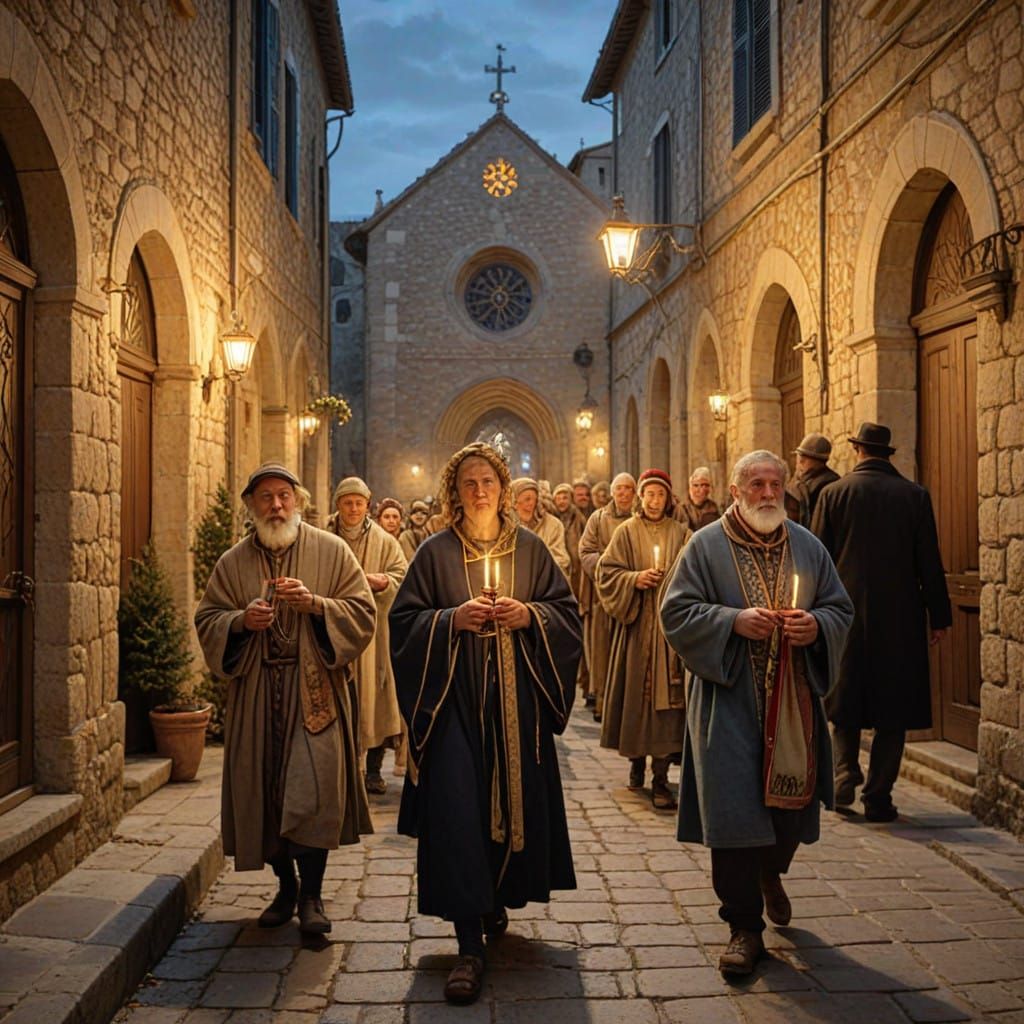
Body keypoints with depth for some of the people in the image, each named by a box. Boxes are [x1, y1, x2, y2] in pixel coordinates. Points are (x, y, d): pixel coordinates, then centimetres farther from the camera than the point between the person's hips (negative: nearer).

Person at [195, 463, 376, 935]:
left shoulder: (331, 552, 2)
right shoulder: (233, 562, 8)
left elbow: (362, 613, -1)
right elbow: (207, 622, 8)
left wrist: (314, 604, -16)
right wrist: (241, 621, -12)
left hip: (316, 691, -2)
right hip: (256, 695, 3)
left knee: (314, 790, -10)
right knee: (265, 792, 7)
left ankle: (311, 895, 6)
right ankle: (286, 887, 25)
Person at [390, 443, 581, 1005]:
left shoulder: (530, 548, 7)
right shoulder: (435, 552, 3)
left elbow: (567, 612, 7)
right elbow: (404, 618, 1)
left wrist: (530, 615, -12)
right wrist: (453, 619, -15)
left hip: (517, 699, 2)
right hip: (455, 699, -2)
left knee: (517, 797, 8)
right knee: (457, 807, -9)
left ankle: (497, 900, 34)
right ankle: (470, 945, -6)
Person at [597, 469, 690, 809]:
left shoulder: (681, 533, 6)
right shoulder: (627, 532, 4)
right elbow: (606, 572, 3)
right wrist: (634, 579, -12)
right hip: (636, 626, 0)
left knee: (666, 694, -4)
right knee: (636, 691, 3)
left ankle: (660, 778, -2)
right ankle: (636, 760, 25)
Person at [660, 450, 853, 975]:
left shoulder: (807, 546, 8)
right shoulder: (706, 546, -2)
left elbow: (841, 608, 11)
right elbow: (675, 611, -5)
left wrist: (816, 625, -11)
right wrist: (733, 620, -19)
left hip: (793, 699, 4)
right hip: (729, 700, -3)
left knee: (791, 794, 11)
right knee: (735, 807, -5)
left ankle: (770, 873, 45)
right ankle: (744, 927, 9)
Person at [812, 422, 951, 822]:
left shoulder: (833, 493, -2)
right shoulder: (915, 496, -1)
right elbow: (929, 561, -1)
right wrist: (939, 616, 6)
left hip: (847, 613, 0)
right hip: (900, 618, 0)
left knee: (845, 701, 16)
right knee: (893, 709, 7)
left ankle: (845, 774, 0)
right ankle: (878, 797, 9)